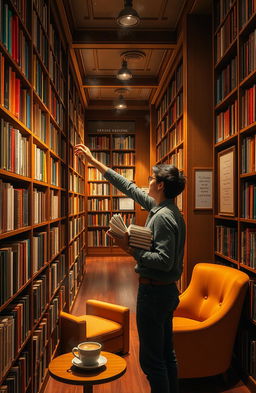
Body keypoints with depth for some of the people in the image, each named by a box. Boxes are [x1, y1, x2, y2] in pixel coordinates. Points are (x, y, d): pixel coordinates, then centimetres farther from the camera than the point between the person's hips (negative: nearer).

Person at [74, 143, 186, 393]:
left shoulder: (163, 217, -21)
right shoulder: (160, 207, 7)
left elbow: (164, 261, -26)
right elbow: (128, 187, 12)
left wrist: (131, 250, -21)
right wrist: (94, 161, 16)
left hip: (154, 292, -10)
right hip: (167, 291, 10)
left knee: (151, 359, 4)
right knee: (166, 354, 20)